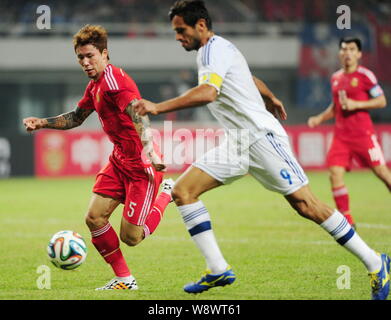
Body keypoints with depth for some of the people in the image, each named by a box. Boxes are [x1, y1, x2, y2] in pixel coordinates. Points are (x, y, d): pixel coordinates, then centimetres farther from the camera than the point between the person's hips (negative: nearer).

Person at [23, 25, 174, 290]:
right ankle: (124, 279, 11)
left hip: (142, 164, -9)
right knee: (94, 217, -2)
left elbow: (138, 115, -32)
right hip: (120, 159, 9)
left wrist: (149, 150, -45)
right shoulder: (95, 86, 12)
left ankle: (167, 195, 20)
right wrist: (42, 123, 16)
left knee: (130, 237, -6)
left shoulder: (114, 80, -18)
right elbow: (77, 117, 28)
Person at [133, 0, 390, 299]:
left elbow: (207, 93, -29)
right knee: (182, 191, -4)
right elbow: (252, 80, 35)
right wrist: (270, 99, 53)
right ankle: (218, 270, -6)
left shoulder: (215, 48, -12)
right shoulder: (214, 50, 17)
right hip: (238, 144, 10)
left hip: (261, 136, -10)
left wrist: (158, 107, -30)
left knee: (306, 205, -10)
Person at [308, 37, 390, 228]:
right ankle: (347, 220, -1)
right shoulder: (336, 78, 13)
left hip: (363, 132, -5)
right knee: (335, 173, -8)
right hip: (341, 133, 5)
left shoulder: (365, 75, -4)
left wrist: (356, 104, -15)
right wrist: (320, 118, 12)